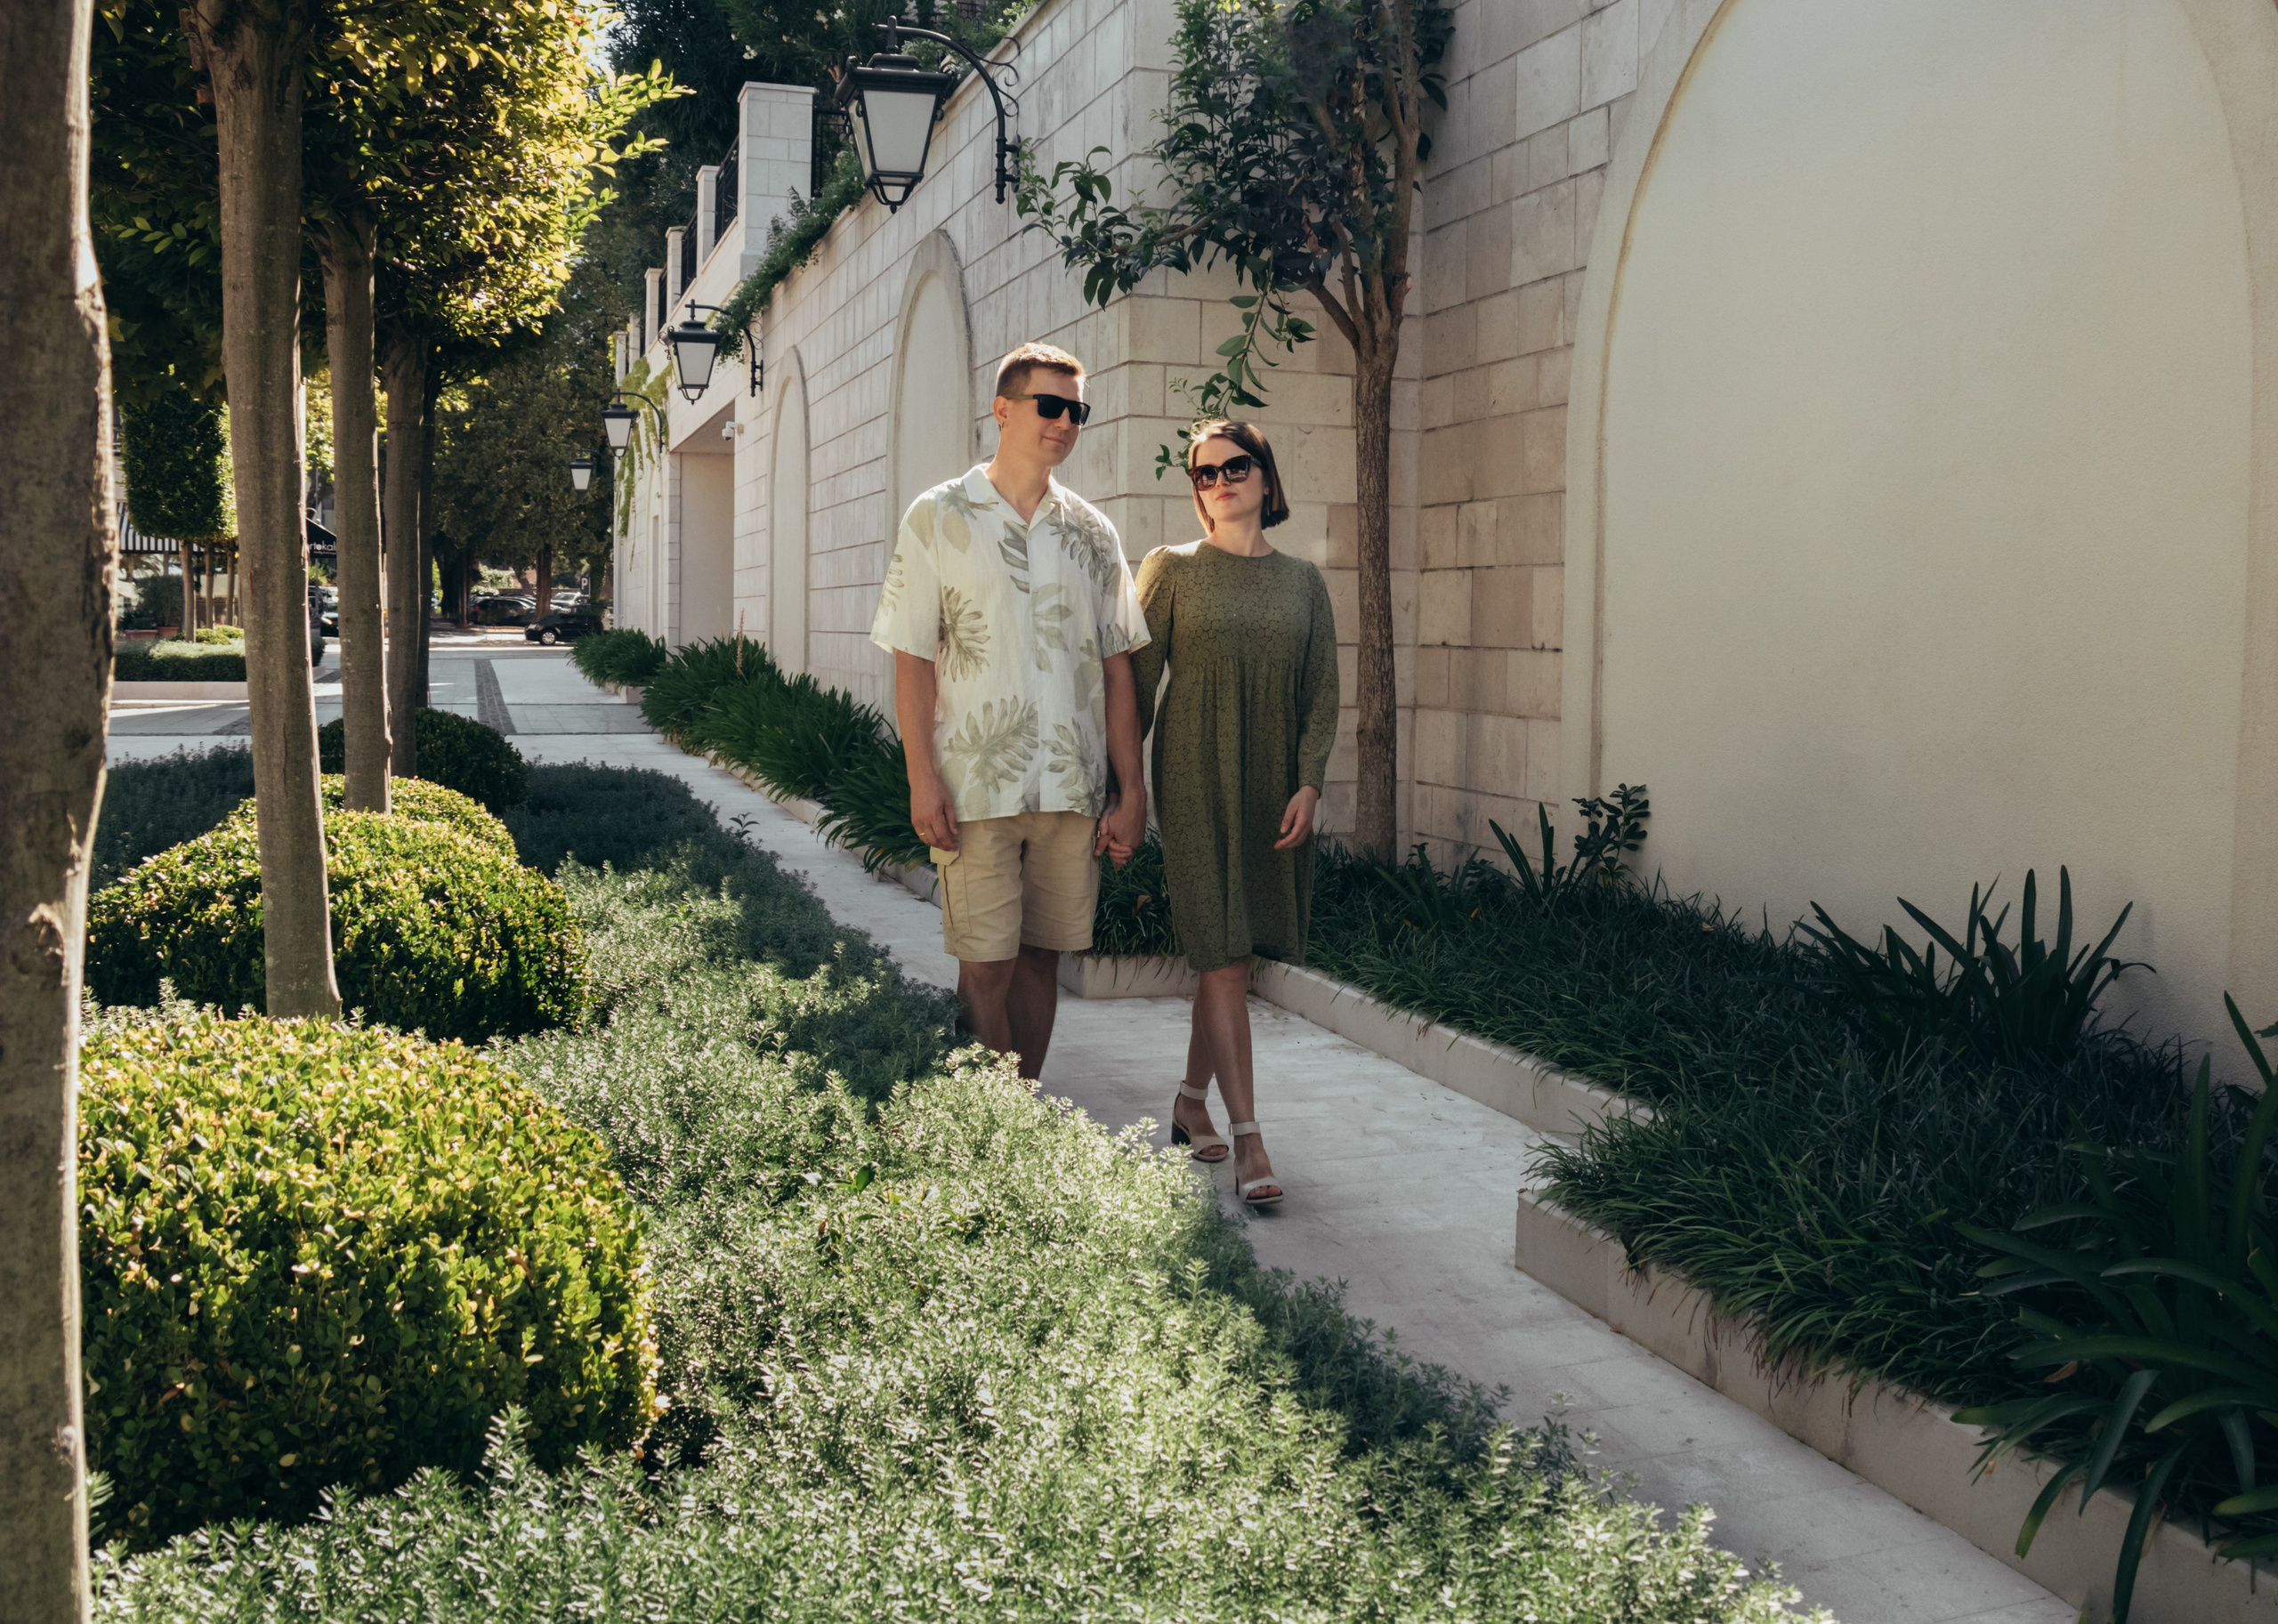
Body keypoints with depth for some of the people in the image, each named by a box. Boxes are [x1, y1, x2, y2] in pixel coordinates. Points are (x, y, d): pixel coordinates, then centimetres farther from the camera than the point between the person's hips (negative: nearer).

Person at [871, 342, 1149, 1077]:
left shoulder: (1091, 532, 11)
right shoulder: (938, 518, 1)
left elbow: (1116, 666, 11)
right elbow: (912, 659, -2)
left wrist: (1131, 789, 5)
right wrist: (923, 777, -11)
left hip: (1074, 788, 3)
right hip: (975, 787, -3)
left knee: (1041, 958, 9)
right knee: (986, 968, -3)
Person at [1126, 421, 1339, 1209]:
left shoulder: (1302, 581, 10)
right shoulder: (1171, 570, 2)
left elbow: (1322, 693, 8)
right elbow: (1139, 681, 0)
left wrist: (1308, 783, -3)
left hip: (1273, 787, 4)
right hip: (1195, 781, -3)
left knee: (1236, 950, 9)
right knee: (1223, 954, -10)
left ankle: (1191, 1101, 26)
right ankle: (1247, 1139, -11)